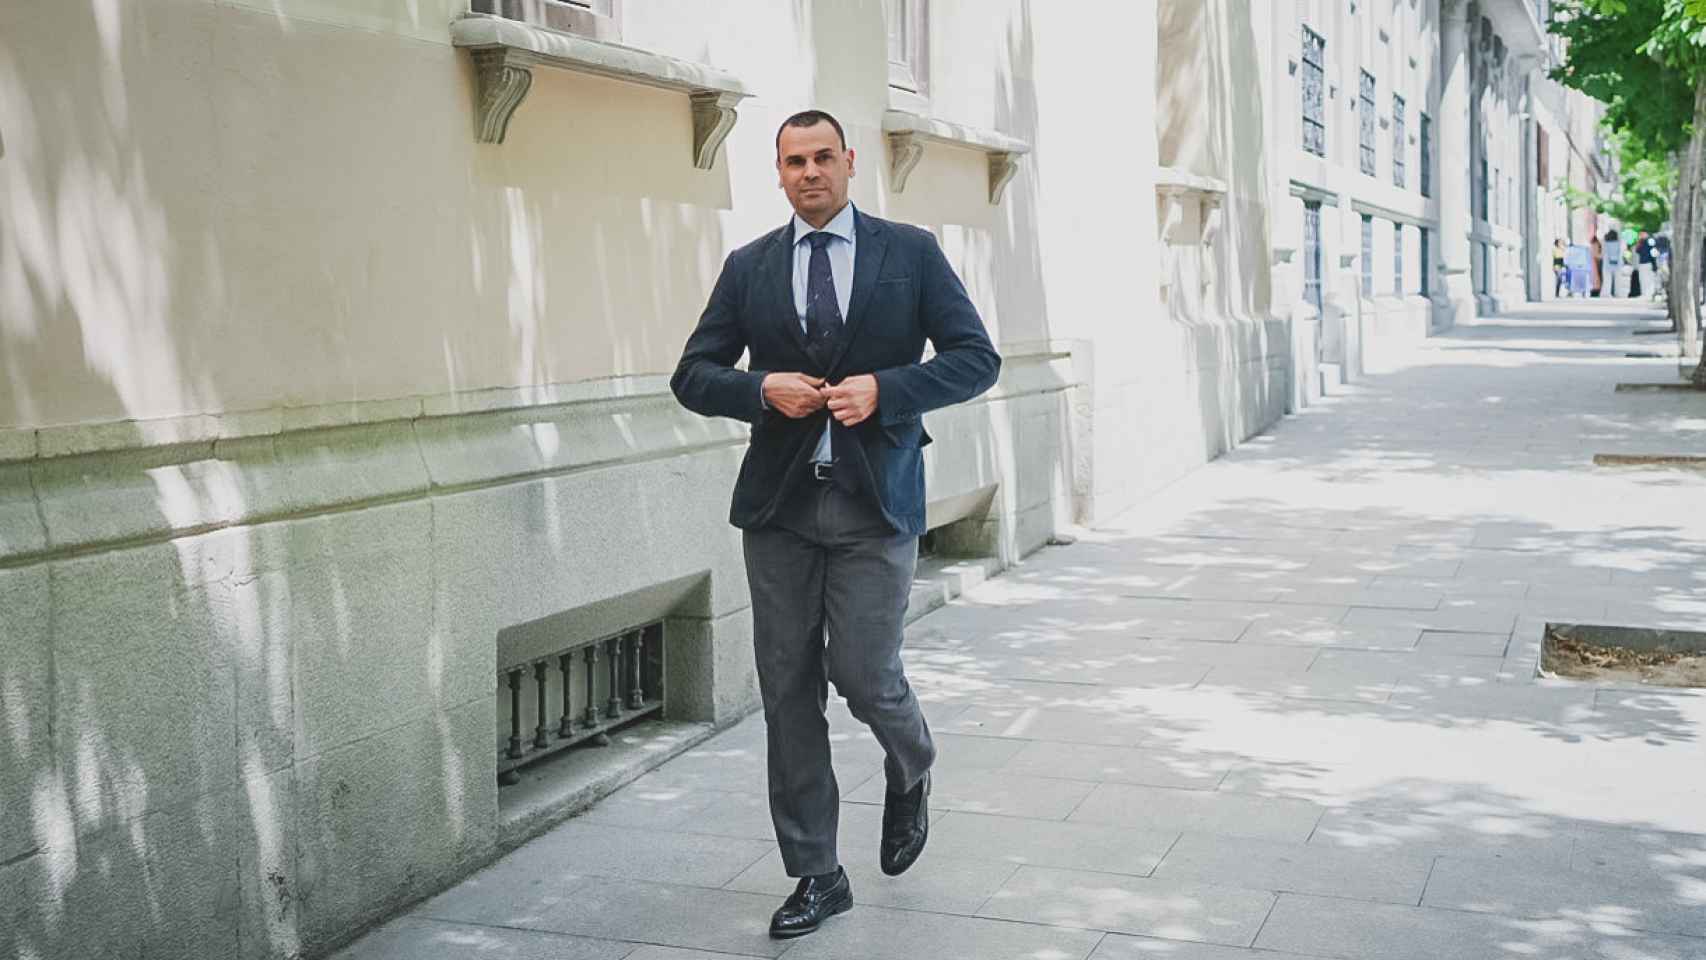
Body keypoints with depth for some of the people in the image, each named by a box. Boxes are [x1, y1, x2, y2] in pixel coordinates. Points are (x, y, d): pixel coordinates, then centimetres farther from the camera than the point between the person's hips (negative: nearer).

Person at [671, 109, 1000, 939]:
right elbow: (692, 375, 8)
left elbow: (976, 358, 0)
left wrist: (884, 388, -14)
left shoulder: (911, 252, 4)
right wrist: (761, 389, -11)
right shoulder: (748, 268, 9)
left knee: (863, 676, -5)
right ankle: (816, 876, 18)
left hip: (875, 501, -2)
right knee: (788, 690, 4)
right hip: (779, 504, 3)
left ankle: (910, 773, 32)